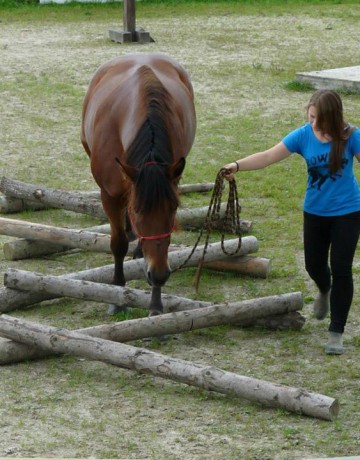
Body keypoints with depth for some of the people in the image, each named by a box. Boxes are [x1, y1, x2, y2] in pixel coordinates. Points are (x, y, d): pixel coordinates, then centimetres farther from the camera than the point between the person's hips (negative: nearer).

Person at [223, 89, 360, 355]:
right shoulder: (303, 135, -14)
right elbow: (269, 157, -17)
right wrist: (237, 166, -30)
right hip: (315, 211, 3)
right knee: (313, 266, 14)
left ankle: (336, 333, 7)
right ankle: (325, 291, 52)